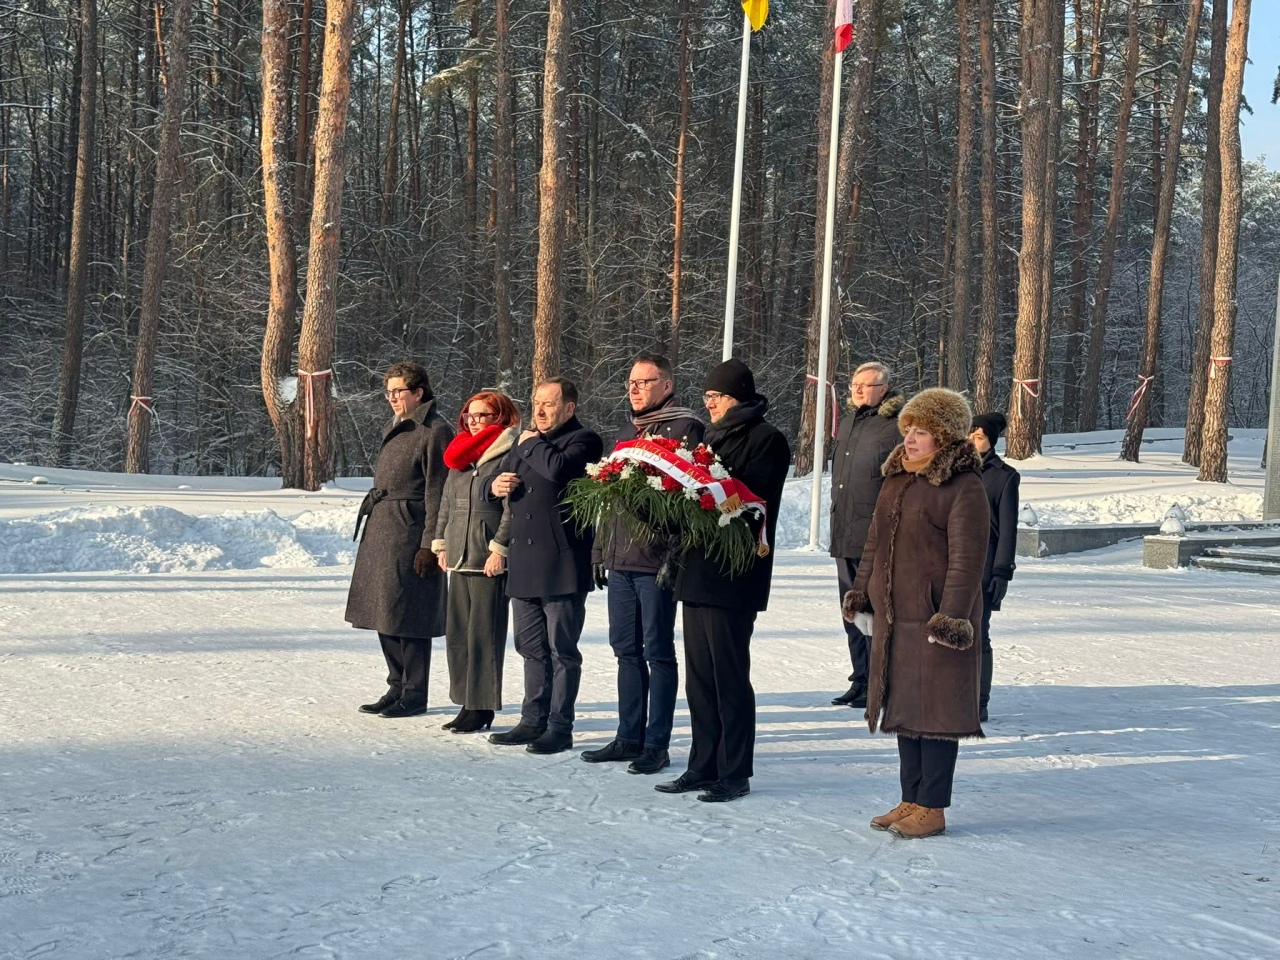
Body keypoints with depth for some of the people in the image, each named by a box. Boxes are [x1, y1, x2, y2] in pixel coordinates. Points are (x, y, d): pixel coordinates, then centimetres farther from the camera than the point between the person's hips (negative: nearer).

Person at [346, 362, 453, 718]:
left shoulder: (434, 432, -10)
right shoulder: (394, 431, 17)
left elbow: (437, 492, -13)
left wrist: (429, 544, -17)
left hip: (409, 533, -9)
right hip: (381, 529, 9)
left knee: (407, 615, -4)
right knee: (384, 615, 11)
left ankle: (414, 695, 4)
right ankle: (398, 687, 21)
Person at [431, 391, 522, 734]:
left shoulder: (507, 456, -8)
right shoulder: (461, 456, 17)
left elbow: (512, 509, -13)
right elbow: (447, 503, 22)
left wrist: (499, 549, -16)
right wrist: (441, 544, 17)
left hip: (489, 561, -8)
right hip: (459, 558, 8)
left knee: (484, 633, -5)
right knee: (457, 632, 10)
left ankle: (482, 708, 2)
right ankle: (468, 703, 18)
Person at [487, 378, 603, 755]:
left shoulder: (583, 440, -5)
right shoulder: (526, 441, 20)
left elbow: (559, 469, -26)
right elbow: (501, 476, 29)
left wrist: (532, 444, -8)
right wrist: (496, 485, 5)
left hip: (562, 564, -8)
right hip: (524, 564, 8)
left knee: (561, 649, -2)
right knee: (532, 647, 14)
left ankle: (560, 727, 3)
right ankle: (533, 721, 22)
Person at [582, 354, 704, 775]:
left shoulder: (685, 428, -7)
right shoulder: (627, 430, 18)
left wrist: (675, 558, -18)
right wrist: (600, 550, 18)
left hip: (656, 562, -8)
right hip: (620, 561, 8)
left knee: (658, 653, -1)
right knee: (626, 651, 12)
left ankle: (656, 744, 5)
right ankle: (629, 737, 21)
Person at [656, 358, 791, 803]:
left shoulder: (766, 439, -7)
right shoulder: (714, 435, 21)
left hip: (733, 575, -9)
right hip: (698, 571, 9)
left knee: (729, 676, -4)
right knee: (700, 677, 12)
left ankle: (734, 773, 4)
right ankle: (703, 766, 19)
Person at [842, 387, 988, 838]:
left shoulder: (964, 489, -12)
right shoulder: (897, 480, 13)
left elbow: (967, 559, -16)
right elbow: (875, 542, 22)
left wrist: (953, 616, -21)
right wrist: (861, 593, 20)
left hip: (938, 622, -8)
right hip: (893, 618, 8)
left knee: (936, 711, -1)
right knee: (903, 708, 13)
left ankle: (932, 808, 7)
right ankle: (910, 800, 22)